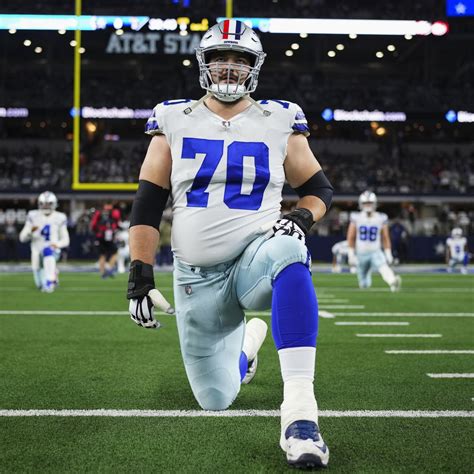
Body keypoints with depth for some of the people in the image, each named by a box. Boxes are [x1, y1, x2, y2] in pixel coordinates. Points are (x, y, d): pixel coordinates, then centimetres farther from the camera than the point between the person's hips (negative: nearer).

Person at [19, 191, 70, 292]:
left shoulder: (59, 218, 2)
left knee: (47, 251, -41)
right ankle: (53, 273, 37)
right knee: (40, 285, 2)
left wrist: (57, 244, -17)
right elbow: (22, 238, 1)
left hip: (52, 250, -2)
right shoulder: (33, 216, 2)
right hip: (37, 251, 2)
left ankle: (49, 281, -38)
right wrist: (31, 231, -20)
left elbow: (65, 240, 5)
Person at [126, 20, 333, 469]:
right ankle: (248, 339, 44)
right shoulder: (174, 121, 4)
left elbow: (319, 188, 10)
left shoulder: (279, 122, 3)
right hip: (196, 276, 2)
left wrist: (302, 217, -13)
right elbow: (147, 204, 3)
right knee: (214, 400, 8)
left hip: (255, 256, -2)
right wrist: (140, 274, -4)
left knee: (287, 252, -41)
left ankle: (299, 409, -43)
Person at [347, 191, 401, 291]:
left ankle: (393, 283, -60)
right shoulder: (356, 218, -5)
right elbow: (351, 238, 2)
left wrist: (388, 254, 1)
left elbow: (385, 238, 5)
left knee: (384, 267, -33)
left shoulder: (381, 218, -3)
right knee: (364, 285, 5)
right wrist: (351, 255, -2)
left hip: (376, 252, -1)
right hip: (361, 254, 1)